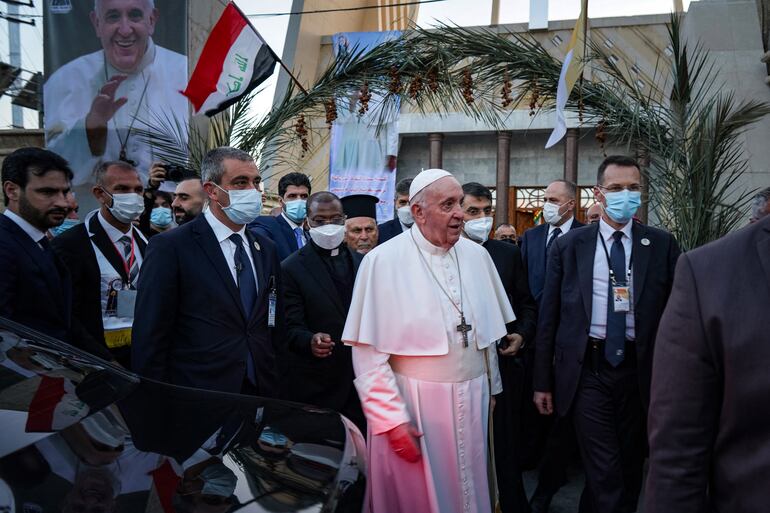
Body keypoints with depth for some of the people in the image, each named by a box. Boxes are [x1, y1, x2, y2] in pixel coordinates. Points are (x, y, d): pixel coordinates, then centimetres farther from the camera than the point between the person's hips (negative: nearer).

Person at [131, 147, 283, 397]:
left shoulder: (267, 249, 9)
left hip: (262, 395, 5)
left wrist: (276, 389, 7)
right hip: (198, 402, -5)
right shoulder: (170, 247, -9)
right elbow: (150, 339, -10)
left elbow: (274, 329, 12)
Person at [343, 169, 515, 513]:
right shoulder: (383, 261, -13)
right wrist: (391, 420, -14)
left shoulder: (477, 255, 3)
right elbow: (368, 352, -13)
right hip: (412, 404, -4)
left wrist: (491, 388, 17)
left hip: (471, 400, 5)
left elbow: (486, 331, 12)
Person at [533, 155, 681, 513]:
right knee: (603, 470, -2)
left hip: (639, 370, 1)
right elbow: (549, 317, 2)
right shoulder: (568, 246, 0)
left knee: (631, 465, 17)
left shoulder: (662, 245, 1)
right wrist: (542, 381, 1)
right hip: (587, 368, -1)